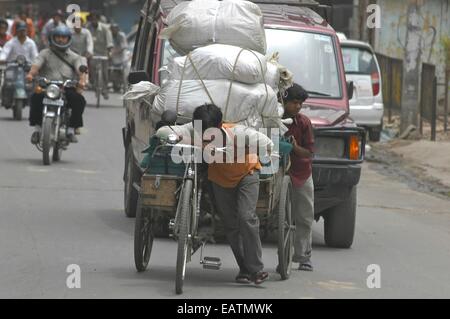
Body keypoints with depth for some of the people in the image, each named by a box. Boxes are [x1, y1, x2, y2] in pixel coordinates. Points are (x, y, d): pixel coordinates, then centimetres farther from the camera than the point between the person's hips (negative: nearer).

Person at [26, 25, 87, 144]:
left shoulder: (74, 57, 17)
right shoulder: (45, 54, 15)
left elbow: (80, 70, -1)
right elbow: (36, 65, -3)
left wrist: (82, 80, -26)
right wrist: (31, 74, -28)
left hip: (67, 88, 1)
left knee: (79, 100, -29)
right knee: (36, 97, -33)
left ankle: (71, 129, -14)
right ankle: (37, 128, -19)